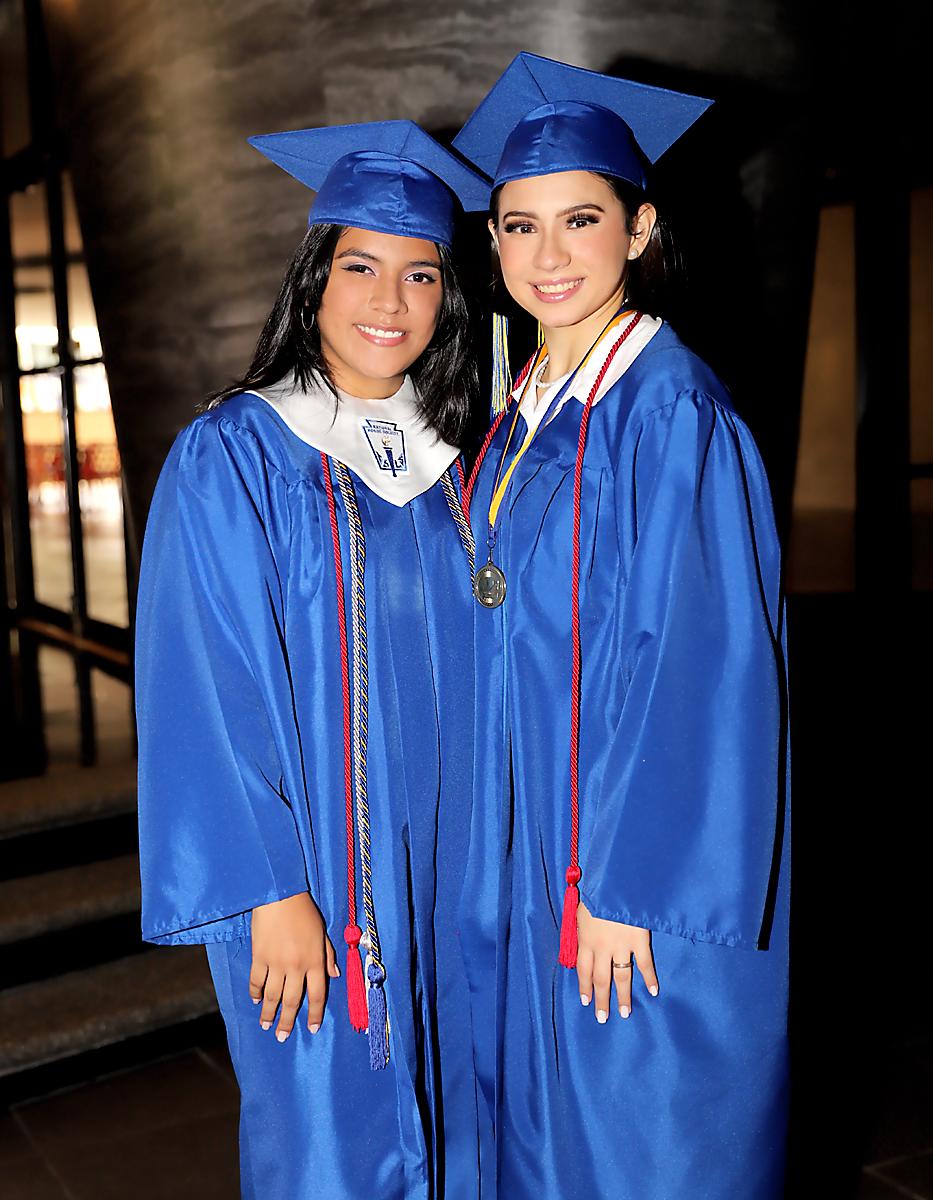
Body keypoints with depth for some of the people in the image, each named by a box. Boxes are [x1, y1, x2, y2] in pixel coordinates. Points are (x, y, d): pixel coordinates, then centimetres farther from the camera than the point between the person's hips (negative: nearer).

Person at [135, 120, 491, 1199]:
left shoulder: (447, 460, 6)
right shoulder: (230, 456, -11)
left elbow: (470, 662, 11)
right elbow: (209, 693, -14)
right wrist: (270, 891, -17)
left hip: (442, 869, 5)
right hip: (307, 869, -5)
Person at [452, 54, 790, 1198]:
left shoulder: (672, 408, -17)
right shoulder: (523, 413, 8)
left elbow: (700, 665, -20)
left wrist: (626, 884, -19)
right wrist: (533, 868, 13)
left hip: (642, 862, -7)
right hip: (532, 863, 8)